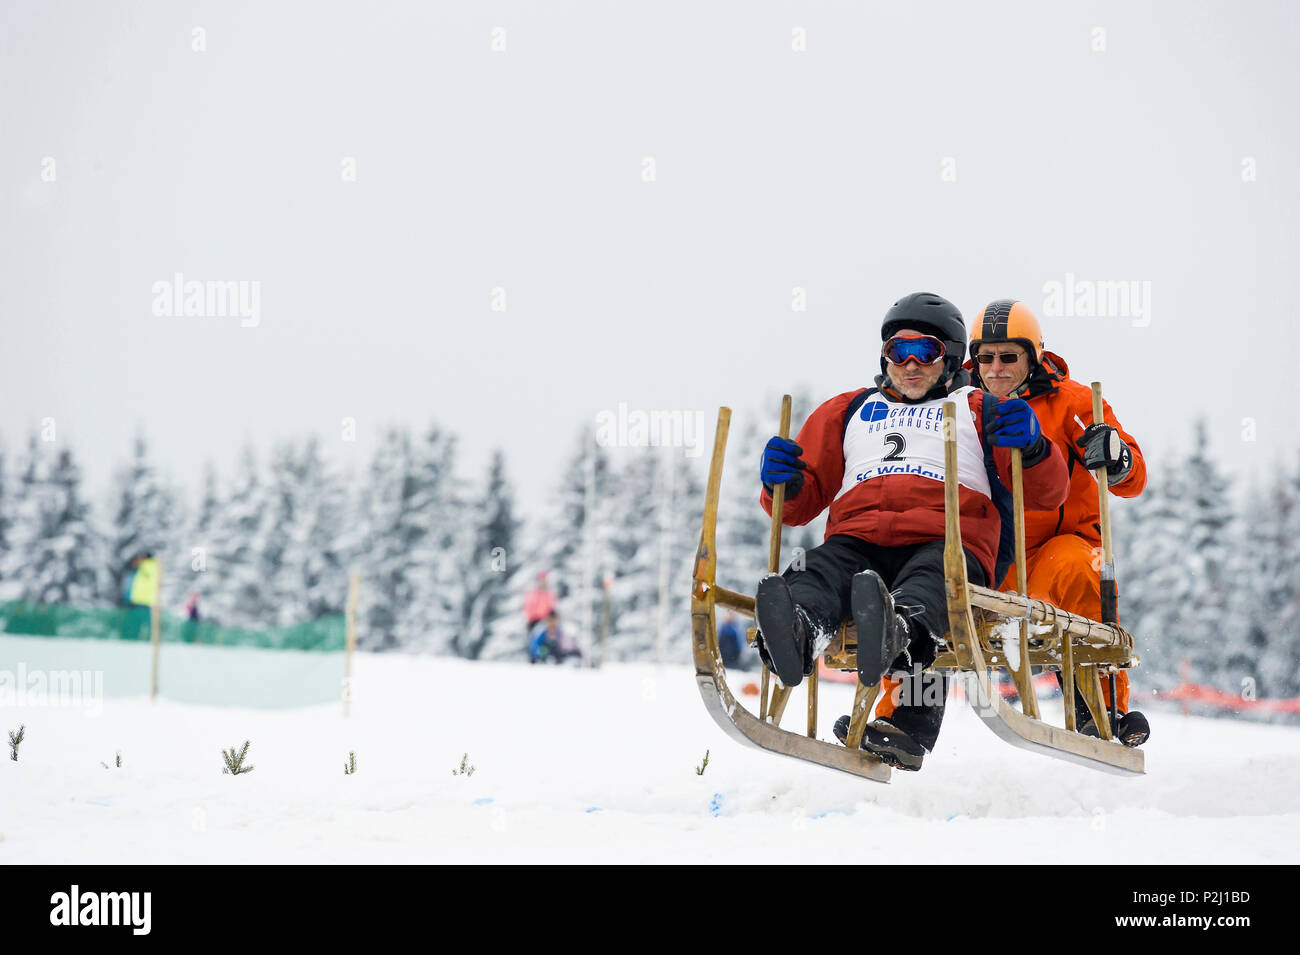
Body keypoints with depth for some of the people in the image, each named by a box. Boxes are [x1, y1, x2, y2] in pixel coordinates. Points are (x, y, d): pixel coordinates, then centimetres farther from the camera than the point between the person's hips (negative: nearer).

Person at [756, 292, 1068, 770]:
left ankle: (899, 631, -73)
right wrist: (784, 482, 7)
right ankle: (795, 635, -68)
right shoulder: (848, 411, 35)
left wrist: (1030, 447, -7)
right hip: (857, 541, 2)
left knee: (928, 580, -39)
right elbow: (800, 504, 32)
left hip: (946, 543, -2)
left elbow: (1047, 492, 16)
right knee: (818, 572, -35)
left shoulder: (979, 411, 28)